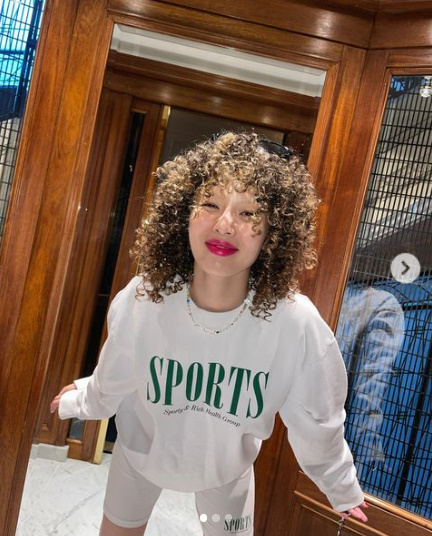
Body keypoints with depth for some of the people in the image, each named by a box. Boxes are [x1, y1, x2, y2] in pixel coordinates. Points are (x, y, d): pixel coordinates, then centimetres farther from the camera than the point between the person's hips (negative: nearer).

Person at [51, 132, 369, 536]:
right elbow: (112, 384, -7)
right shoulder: (142, 300, -31)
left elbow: (316, 422, -14)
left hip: (227, 470, 0)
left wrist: (342, 489, 2)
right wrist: (77, 402, 12)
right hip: (142, 451, 1)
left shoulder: (298, 324, -34)